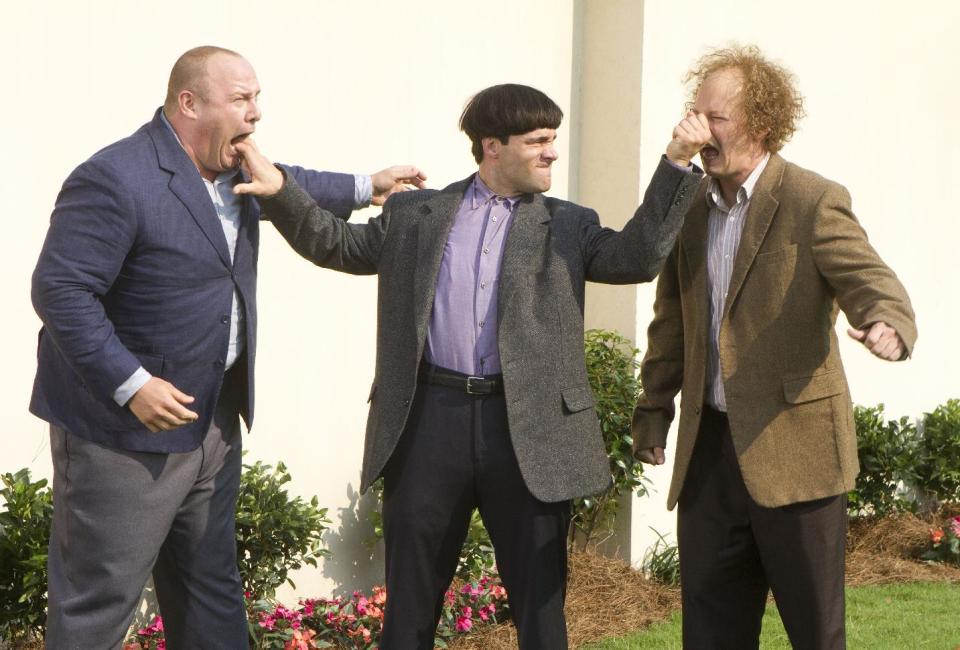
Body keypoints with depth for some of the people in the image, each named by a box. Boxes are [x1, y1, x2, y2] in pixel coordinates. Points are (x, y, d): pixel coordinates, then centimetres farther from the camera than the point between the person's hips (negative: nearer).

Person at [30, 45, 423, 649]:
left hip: (214, 418, 9)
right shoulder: (114, 180, -22)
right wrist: (131, 385, -27)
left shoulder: (237, 171, 7)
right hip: (127, 428, -9)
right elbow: (61, 290, -24)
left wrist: (364, 187, 34)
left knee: (212, 588, 18)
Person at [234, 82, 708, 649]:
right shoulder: (416, 215, 11)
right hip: (431, 417, 0)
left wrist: (677, 166, -10)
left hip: (529, 428, 0)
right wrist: (280, 190, 0)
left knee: (540, 597, 4)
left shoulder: (567, 226, 10)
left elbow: (638, 256, -3)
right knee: (410, 600, 9)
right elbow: (336, 244, 14)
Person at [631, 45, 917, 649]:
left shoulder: (815, 203, -9)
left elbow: (873, 282, -20)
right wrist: (653, 413, 16)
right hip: (709, 447, 6)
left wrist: (887, 326, -42)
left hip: (793, 447, -6)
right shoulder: (690, 206, 10)